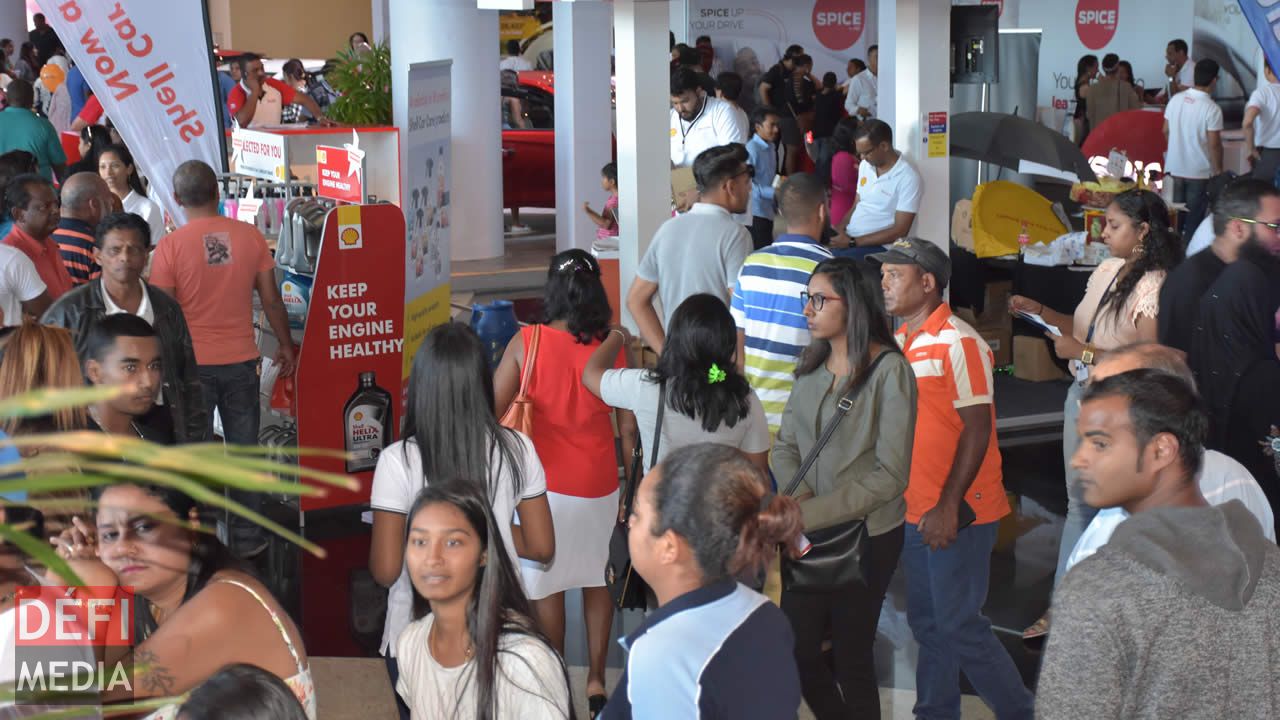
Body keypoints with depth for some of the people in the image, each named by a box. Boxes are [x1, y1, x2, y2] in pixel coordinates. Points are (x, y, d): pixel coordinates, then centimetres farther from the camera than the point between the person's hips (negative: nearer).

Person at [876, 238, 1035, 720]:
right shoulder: (899, 343, 11)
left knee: (959, 626, -4)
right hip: (913, 511, 8)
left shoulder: (958, 342, -12)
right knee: (926, 624, 13)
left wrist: (949, 506, -20)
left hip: (958, 512, -8)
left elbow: (977, 428, -16)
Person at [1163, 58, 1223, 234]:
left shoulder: (1176, 99, -2)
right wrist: (1218, 171, -4)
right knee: (1194, 218, 6)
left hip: (1174, 167, 5)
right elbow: (1214, 144, -16)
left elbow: (1166, 131, 7)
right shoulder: (1212, 109, -18)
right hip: (1199, 172, -5)